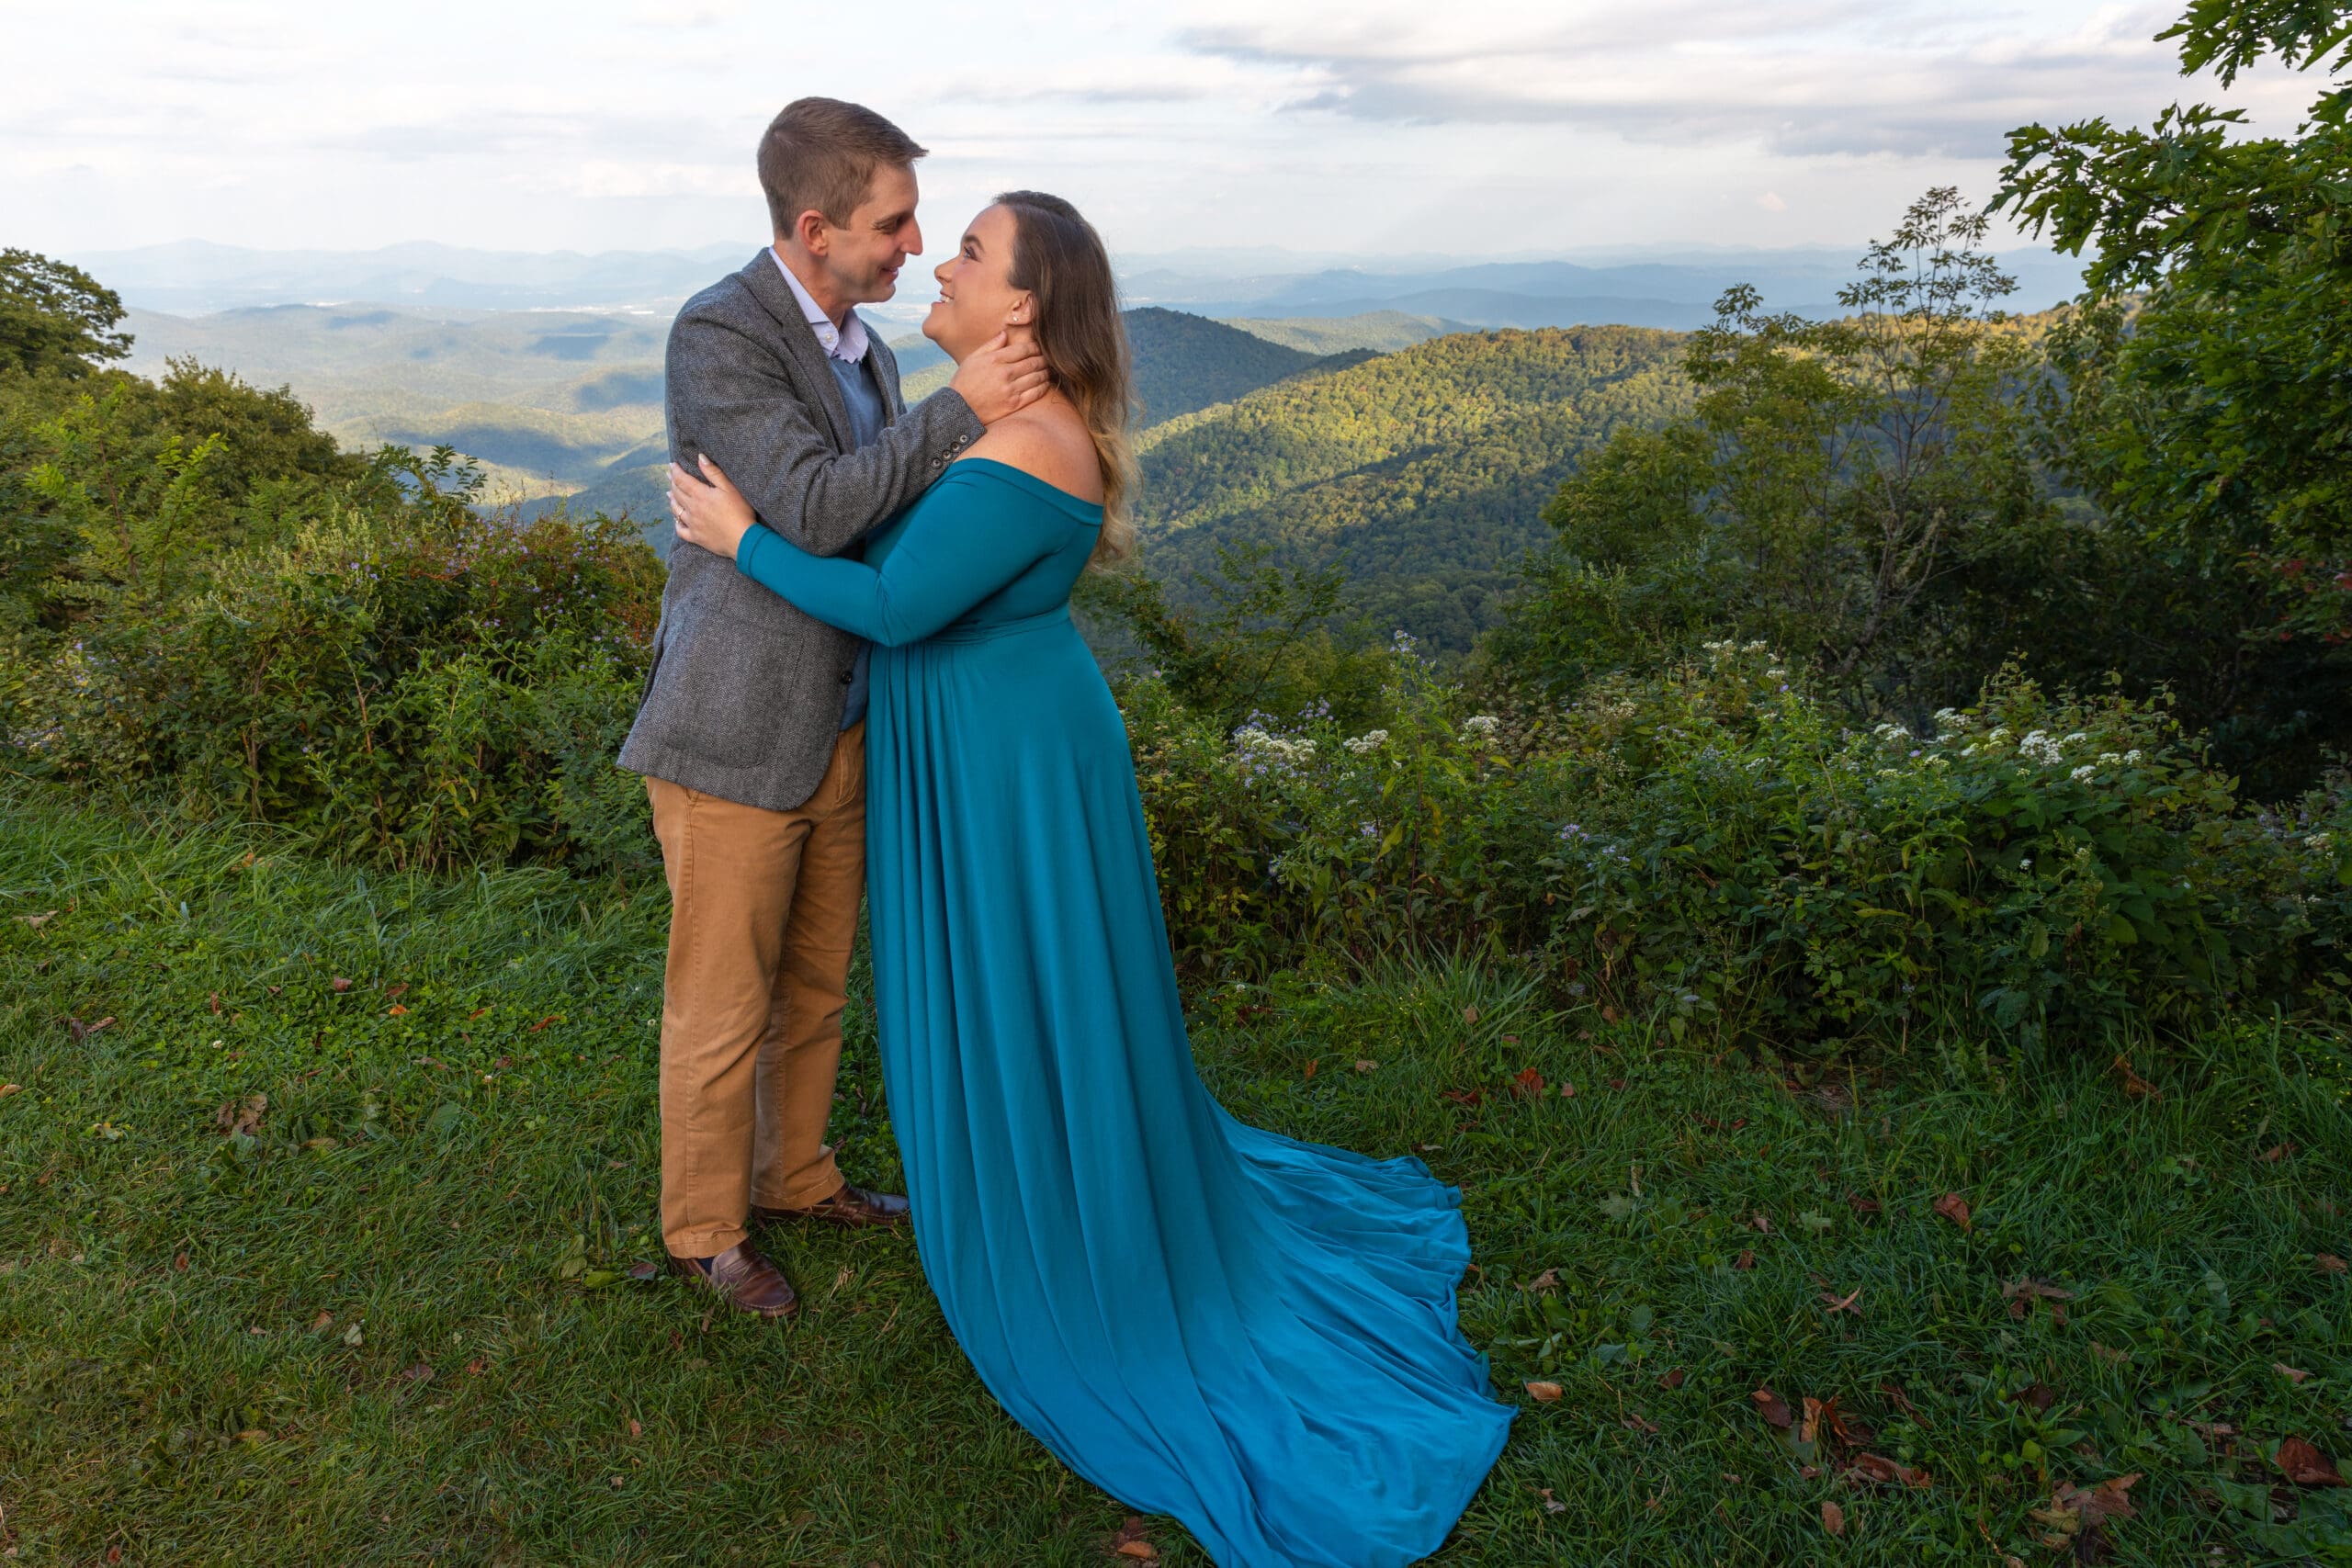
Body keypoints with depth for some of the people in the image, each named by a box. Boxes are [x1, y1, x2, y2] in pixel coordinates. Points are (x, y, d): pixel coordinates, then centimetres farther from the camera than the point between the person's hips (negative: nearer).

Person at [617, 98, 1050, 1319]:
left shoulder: (865, 350, 10)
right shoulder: (718, 333, -15)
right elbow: (811, 509, -25)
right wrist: (957, 412, -24)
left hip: (840, 733, 8)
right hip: (737, 739, -7)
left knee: (815, 988, 20)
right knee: (723, 1007, 7)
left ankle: (794, 1175, 41)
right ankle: (704, 1230, 28)